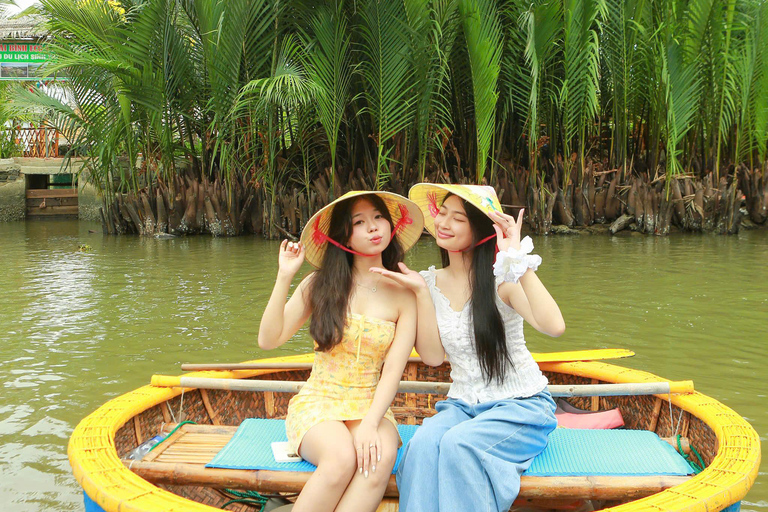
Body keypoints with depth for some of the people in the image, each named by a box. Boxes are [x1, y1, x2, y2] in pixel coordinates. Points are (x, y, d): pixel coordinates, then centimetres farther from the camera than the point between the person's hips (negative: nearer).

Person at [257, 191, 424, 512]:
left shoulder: (403, 295, 1)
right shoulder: (320, 284, 2)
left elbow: (393, 371, -6)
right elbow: (269, 340, -4)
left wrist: (370, 425, -21)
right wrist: (284, 277, -11)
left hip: (369, 407, 1)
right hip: (317, 403, -1)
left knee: (382, 456, -33)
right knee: (342, 458, -33)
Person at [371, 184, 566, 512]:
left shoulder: (502, 277, -10)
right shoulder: (431, 282, 4)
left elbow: (554, 326, -29)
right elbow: (433, 356, -4)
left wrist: (519, 259, -28)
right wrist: (421, 292, -9)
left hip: (520, 405, -3)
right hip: (461, 405, 4)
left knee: (457, 444, -31)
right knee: (423, 445, -28)